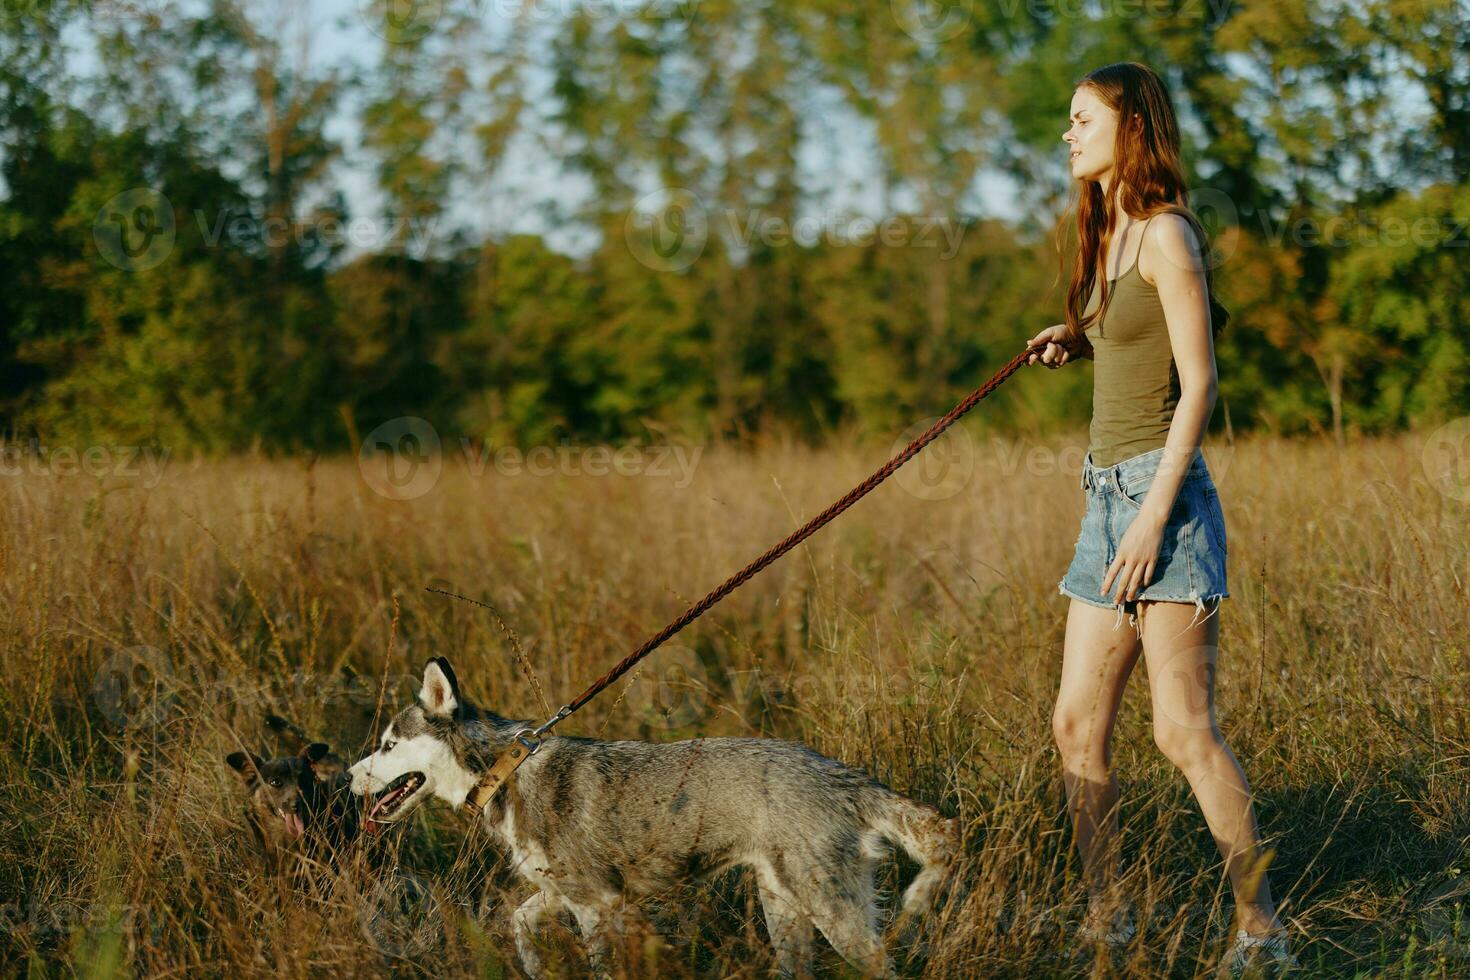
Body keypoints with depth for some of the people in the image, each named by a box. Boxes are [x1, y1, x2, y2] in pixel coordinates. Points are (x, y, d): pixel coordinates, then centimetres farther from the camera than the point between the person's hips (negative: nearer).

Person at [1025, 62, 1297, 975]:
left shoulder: (1166, 233, -10)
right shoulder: (1110, 237, 17)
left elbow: (1199, 384, -15)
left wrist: (1155, 515, -20)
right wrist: (1078, 343, 13)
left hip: (1162, 491, -9)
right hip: (1108, 492, 9)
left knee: (1185, 729, -11)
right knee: (1079, 723, 9)